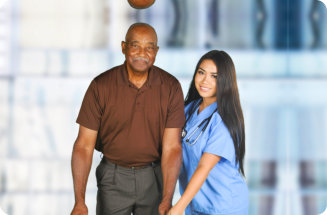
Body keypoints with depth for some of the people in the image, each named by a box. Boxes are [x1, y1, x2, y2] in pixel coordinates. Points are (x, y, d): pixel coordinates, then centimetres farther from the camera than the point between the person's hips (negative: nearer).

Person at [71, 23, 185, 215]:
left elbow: (172, 147, -12)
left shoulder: (170, 87, -10)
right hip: (113, 178, -1)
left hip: (154, 177, 1)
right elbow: (84, 145, -10)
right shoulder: (101, 86, -12)